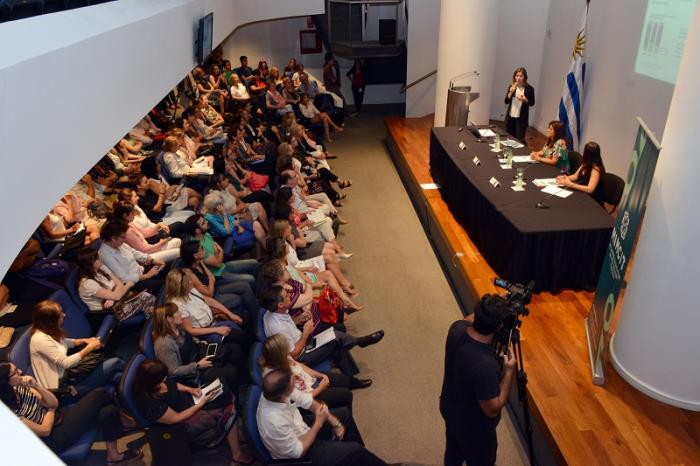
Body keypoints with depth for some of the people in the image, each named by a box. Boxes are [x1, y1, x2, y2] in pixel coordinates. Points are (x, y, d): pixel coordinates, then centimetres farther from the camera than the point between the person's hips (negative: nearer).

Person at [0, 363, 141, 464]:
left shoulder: (19, 388, -4)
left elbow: (54, 403, -2)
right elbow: (45, 430, -21)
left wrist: (36, 385, -18)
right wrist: (51, 408, -4)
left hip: (58, 416, 7)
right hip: (55, 437, -7)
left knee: (108, 411, -13)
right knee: (100, 394, -14)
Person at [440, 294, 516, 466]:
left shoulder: (457, 328, -23)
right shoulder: (484, 366, -44)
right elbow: (493, 409, -27)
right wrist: (509, 371, -21)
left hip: (450, 408, 6)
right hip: (473, 426, -6)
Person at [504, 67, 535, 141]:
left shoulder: (529, 89, -5)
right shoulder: (512, 87, 3)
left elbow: (532, 103, 0)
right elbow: (506, 101, 2)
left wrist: (524, 99, -18)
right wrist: (510, 92, -13)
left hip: (521, 118, -3)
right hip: (510, 116, 4)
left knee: (520, 139, -7)